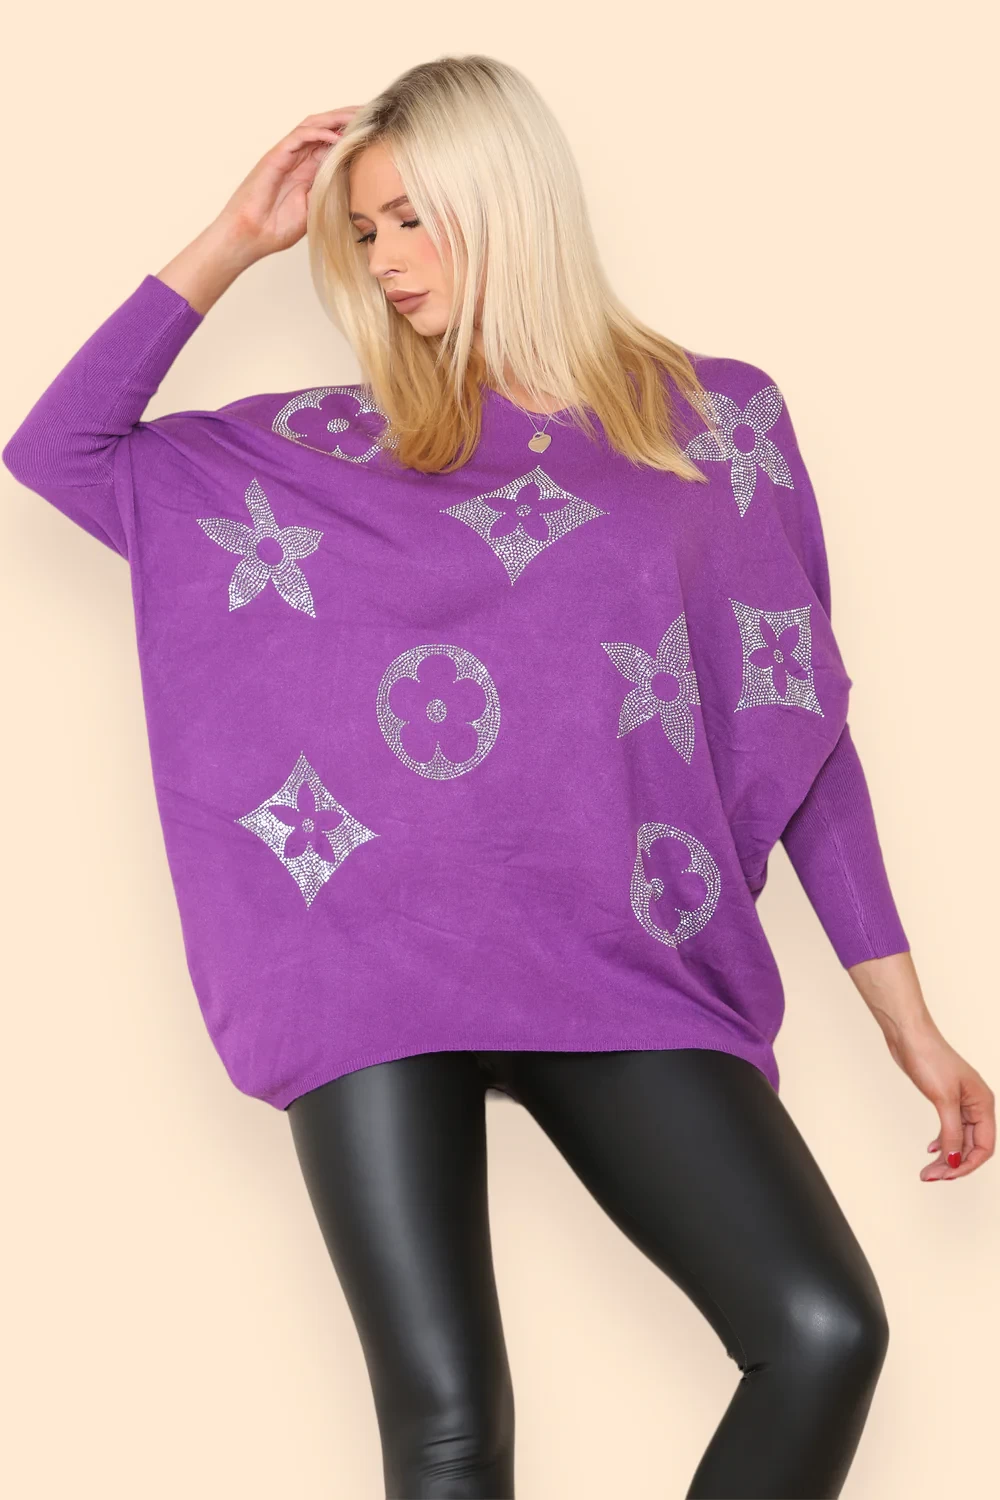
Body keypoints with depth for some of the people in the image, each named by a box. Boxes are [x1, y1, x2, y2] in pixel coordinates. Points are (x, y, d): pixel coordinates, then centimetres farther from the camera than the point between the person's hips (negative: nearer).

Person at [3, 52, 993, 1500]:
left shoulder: (716, 417, 12)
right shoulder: (341, 447, 14)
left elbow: (801, 726, 12)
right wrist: (235, 239, 10)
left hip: (626, 973, 0)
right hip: (382, 968, 0)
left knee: (826, 1331, -17)